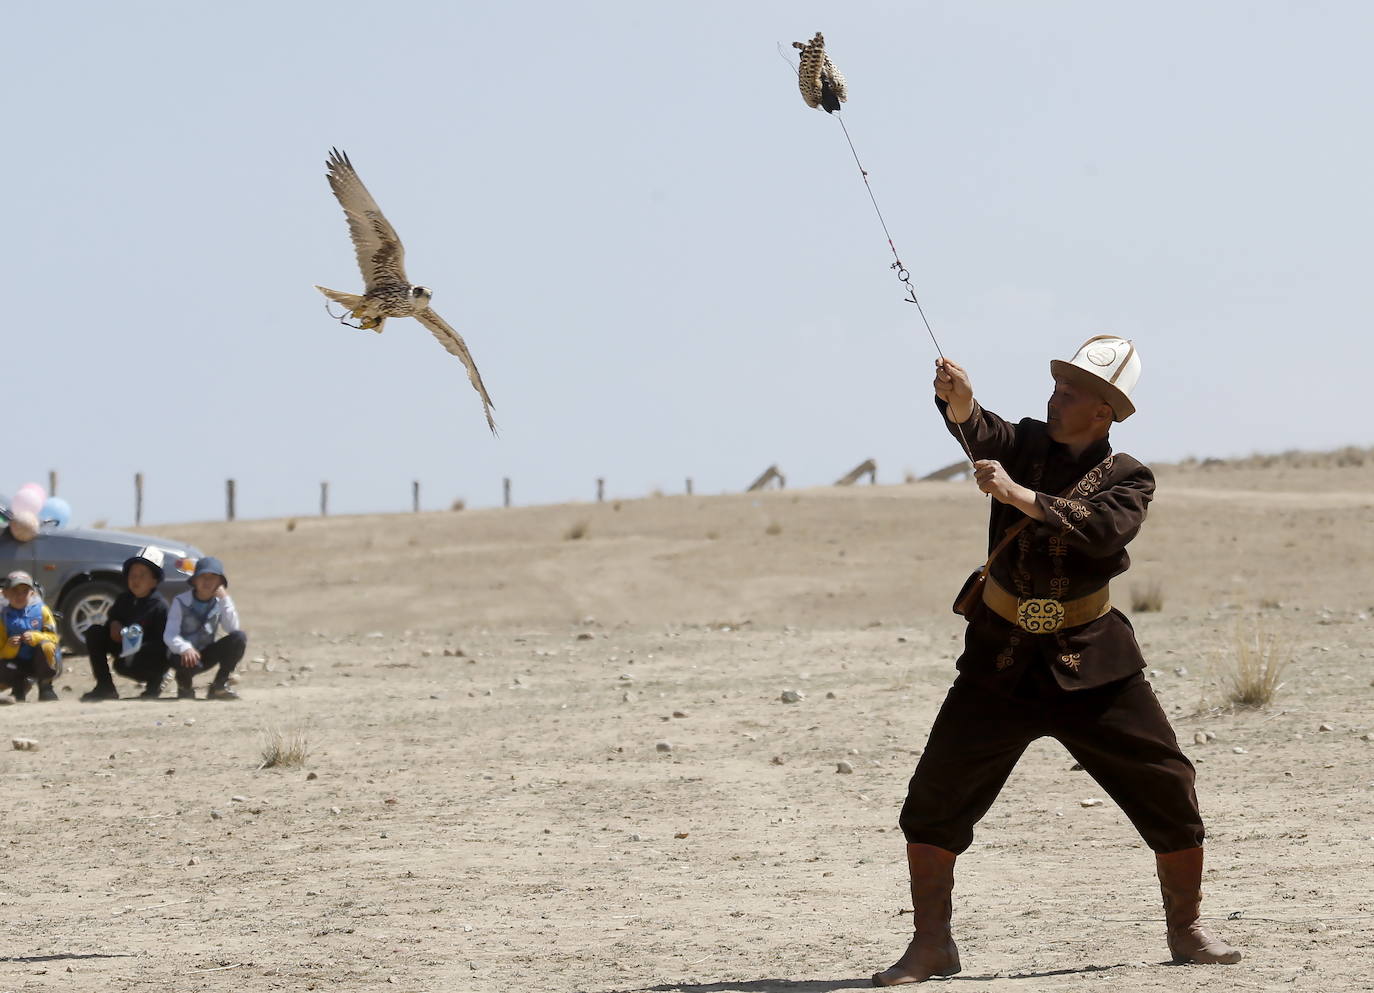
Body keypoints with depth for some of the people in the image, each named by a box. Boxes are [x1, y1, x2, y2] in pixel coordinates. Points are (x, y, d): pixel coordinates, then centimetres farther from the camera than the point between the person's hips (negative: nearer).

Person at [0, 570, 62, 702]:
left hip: (42, 663, -1)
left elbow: (52, 637, -9)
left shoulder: (41, 610, -6)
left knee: (46, 646, -35)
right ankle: (21, 684, 8)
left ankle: (45, 687, -14)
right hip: (20, 666, 1)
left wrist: (35, 637, -28)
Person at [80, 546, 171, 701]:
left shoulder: (159, 606, -17)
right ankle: (105, 687, -8)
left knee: (123, 665, -36)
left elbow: (162, 642, -19)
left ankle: (155, 683, -1)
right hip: (126, 648, 7)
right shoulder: (124, 600, 5)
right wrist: (113, 624, -6)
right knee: (93, 632, -9)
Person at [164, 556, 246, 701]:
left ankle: (219, 686, -8)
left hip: (206, 655, 4)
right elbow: (169, 635, -19)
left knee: (239, 637, -19)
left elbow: (233, 628, -13)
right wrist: (185, 648, -40)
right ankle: (184, 685, -2)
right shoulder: (181, 602, -9)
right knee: (188, 661, -42)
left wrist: (225, 600, -19)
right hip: (183, 655, -4)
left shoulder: (220, 603, 2)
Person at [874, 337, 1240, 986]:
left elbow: (1104, 530, -23)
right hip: (1001, 661, 1)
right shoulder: (1024, 444, 2)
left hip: (1091, 664, -1)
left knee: (1167, 789, -3)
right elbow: (979, 432, -20)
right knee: (934, 799, -4)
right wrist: (957, 399, -43)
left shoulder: (1126, 478, -2)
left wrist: (1018, 495, -30)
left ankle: (1187, 932, 15)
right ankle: (931, 945, 8)